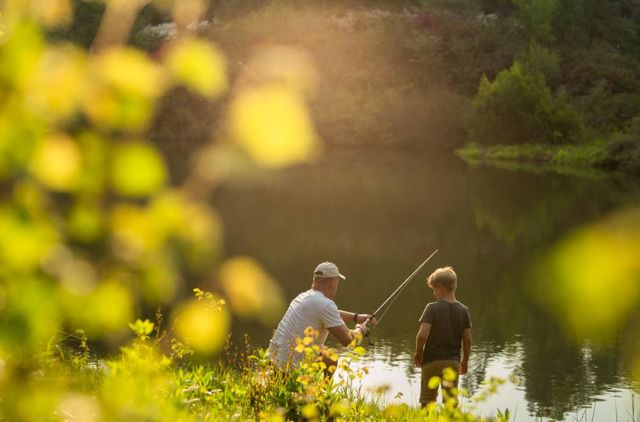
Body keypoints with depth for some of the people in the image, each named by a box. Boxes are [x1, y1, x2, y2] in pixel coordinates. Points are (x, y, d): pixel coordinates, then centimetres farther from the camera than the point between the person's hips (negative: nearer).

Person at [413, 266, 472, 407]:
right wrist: (465, 361, 16)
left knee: (427, 400, 9)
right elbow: (467, 340, 3)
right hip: (453, 361, 3)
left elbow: (422, 335, -19)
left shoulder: (432, 308, -12)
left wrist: (418, 353, -1)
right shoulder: (463, 310, 0)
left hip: (432, 360, -3)